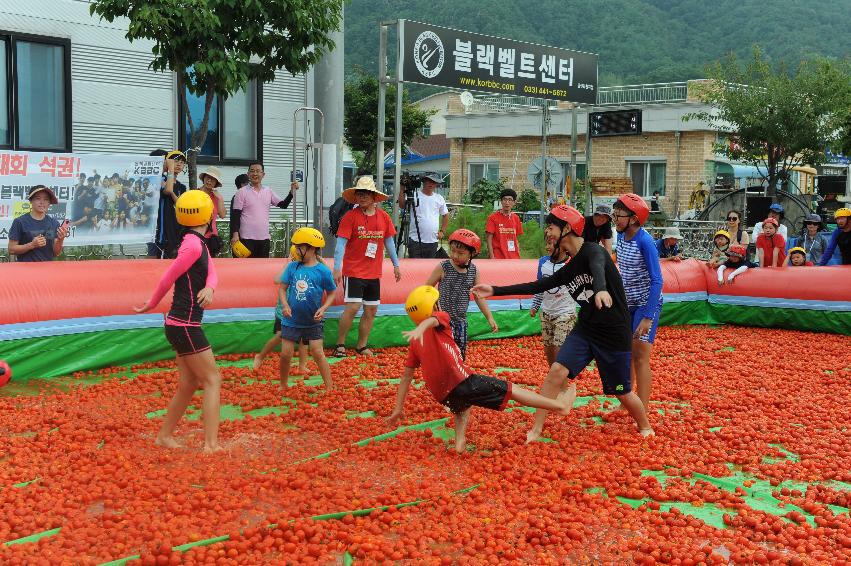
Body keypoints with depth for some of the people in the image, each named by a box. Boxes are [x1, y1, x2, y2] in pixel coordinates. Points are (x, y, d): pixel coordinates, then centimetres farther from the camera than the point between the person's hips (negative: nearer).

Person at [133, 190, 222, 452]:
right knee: (212, 381, -6)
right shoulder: (193, 244, -17)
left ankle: (164, 435, 27)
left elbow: (211, 273, 2)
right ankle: (211, 444, -8)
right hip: (184, 326, -9)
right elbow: (168, 278, -11)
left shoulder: (198, 243, 13)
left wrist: (209, 288, -21)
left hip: (182, 325, 9)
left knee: (189, 384, 16)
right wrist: (151, 305, 4)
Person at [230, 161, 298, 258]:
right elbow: (236, 215, -4)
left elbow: (283, 205, 9)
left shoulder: (268, 191, 9)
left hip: (265, 237, 4)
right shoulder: (241, 192, -2)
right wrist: (235, 235, -12)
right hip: (247, 237, -4)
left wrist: (292, 191, -4)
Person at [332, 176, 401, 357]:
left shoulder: (383, 217, 4)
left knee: (371, 310, 9)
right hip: (353, 272, -5)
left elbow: (388, 241, 14)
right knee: (352, 308, -12)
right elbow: (341, 243, -12)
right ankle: (340, 344, 4)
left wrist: (395, 264, 16)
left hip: (374, 273, 5)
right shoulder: (350, 216, -9)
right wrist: (337, 268, -18)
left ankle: (361, 345, 21)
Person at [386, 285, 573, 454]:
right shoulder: (440, 317, 7)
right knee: (509, 389, 7)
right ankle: (559, 405, 14)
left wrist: (398, 409, 23)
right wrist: (420, 328, -43)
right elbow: (431, 320, -19)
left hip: (442, 395, 6)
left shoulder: (414, 343, 21)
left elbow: (406, 376, 20)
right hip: (461, 381, -6)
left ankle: (460, 440, 17)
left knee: (463, 404, 38)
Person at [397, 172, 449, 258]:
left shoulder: (439, 199, 11)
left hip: (433, 241, 4)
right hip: (415, 241, -4)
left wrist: (442, 231, 13)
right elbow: (402, 205, -18)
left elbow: (445, 215, 23)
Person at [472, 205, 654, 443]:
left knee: (623, 393, 5)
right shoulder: (568, 269, 7)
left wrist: (601, 289, -63)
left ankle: (645, 428, 33)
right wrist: (495, 290, 11)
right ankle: (536, 430, -7)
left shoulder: (592, 250, -16)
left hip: (615, 334, -6)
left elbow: (598, 267, -39)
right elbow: (537, 286, 13)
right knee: (557, 371, -12)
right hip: (585, 330, 6)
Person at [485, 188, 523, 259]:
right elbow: (489, 239, -4)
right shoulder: (493, 217, -1)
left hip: (514, 258, 5)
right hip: (498, 258, -4)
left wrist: (518, 255, 10)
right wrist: (492, 257, -11)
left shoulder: (516, 218, 12)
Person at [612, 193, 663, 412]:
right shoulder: (621, 236, 0)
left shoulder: (645, 241, -21)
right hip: (627, 303, 7)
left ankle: (643, 413, -1)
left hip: (646, 304, -7)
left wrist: (648, 317, -24)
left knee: (640, 356, -8)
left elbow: (657, 281, -21)